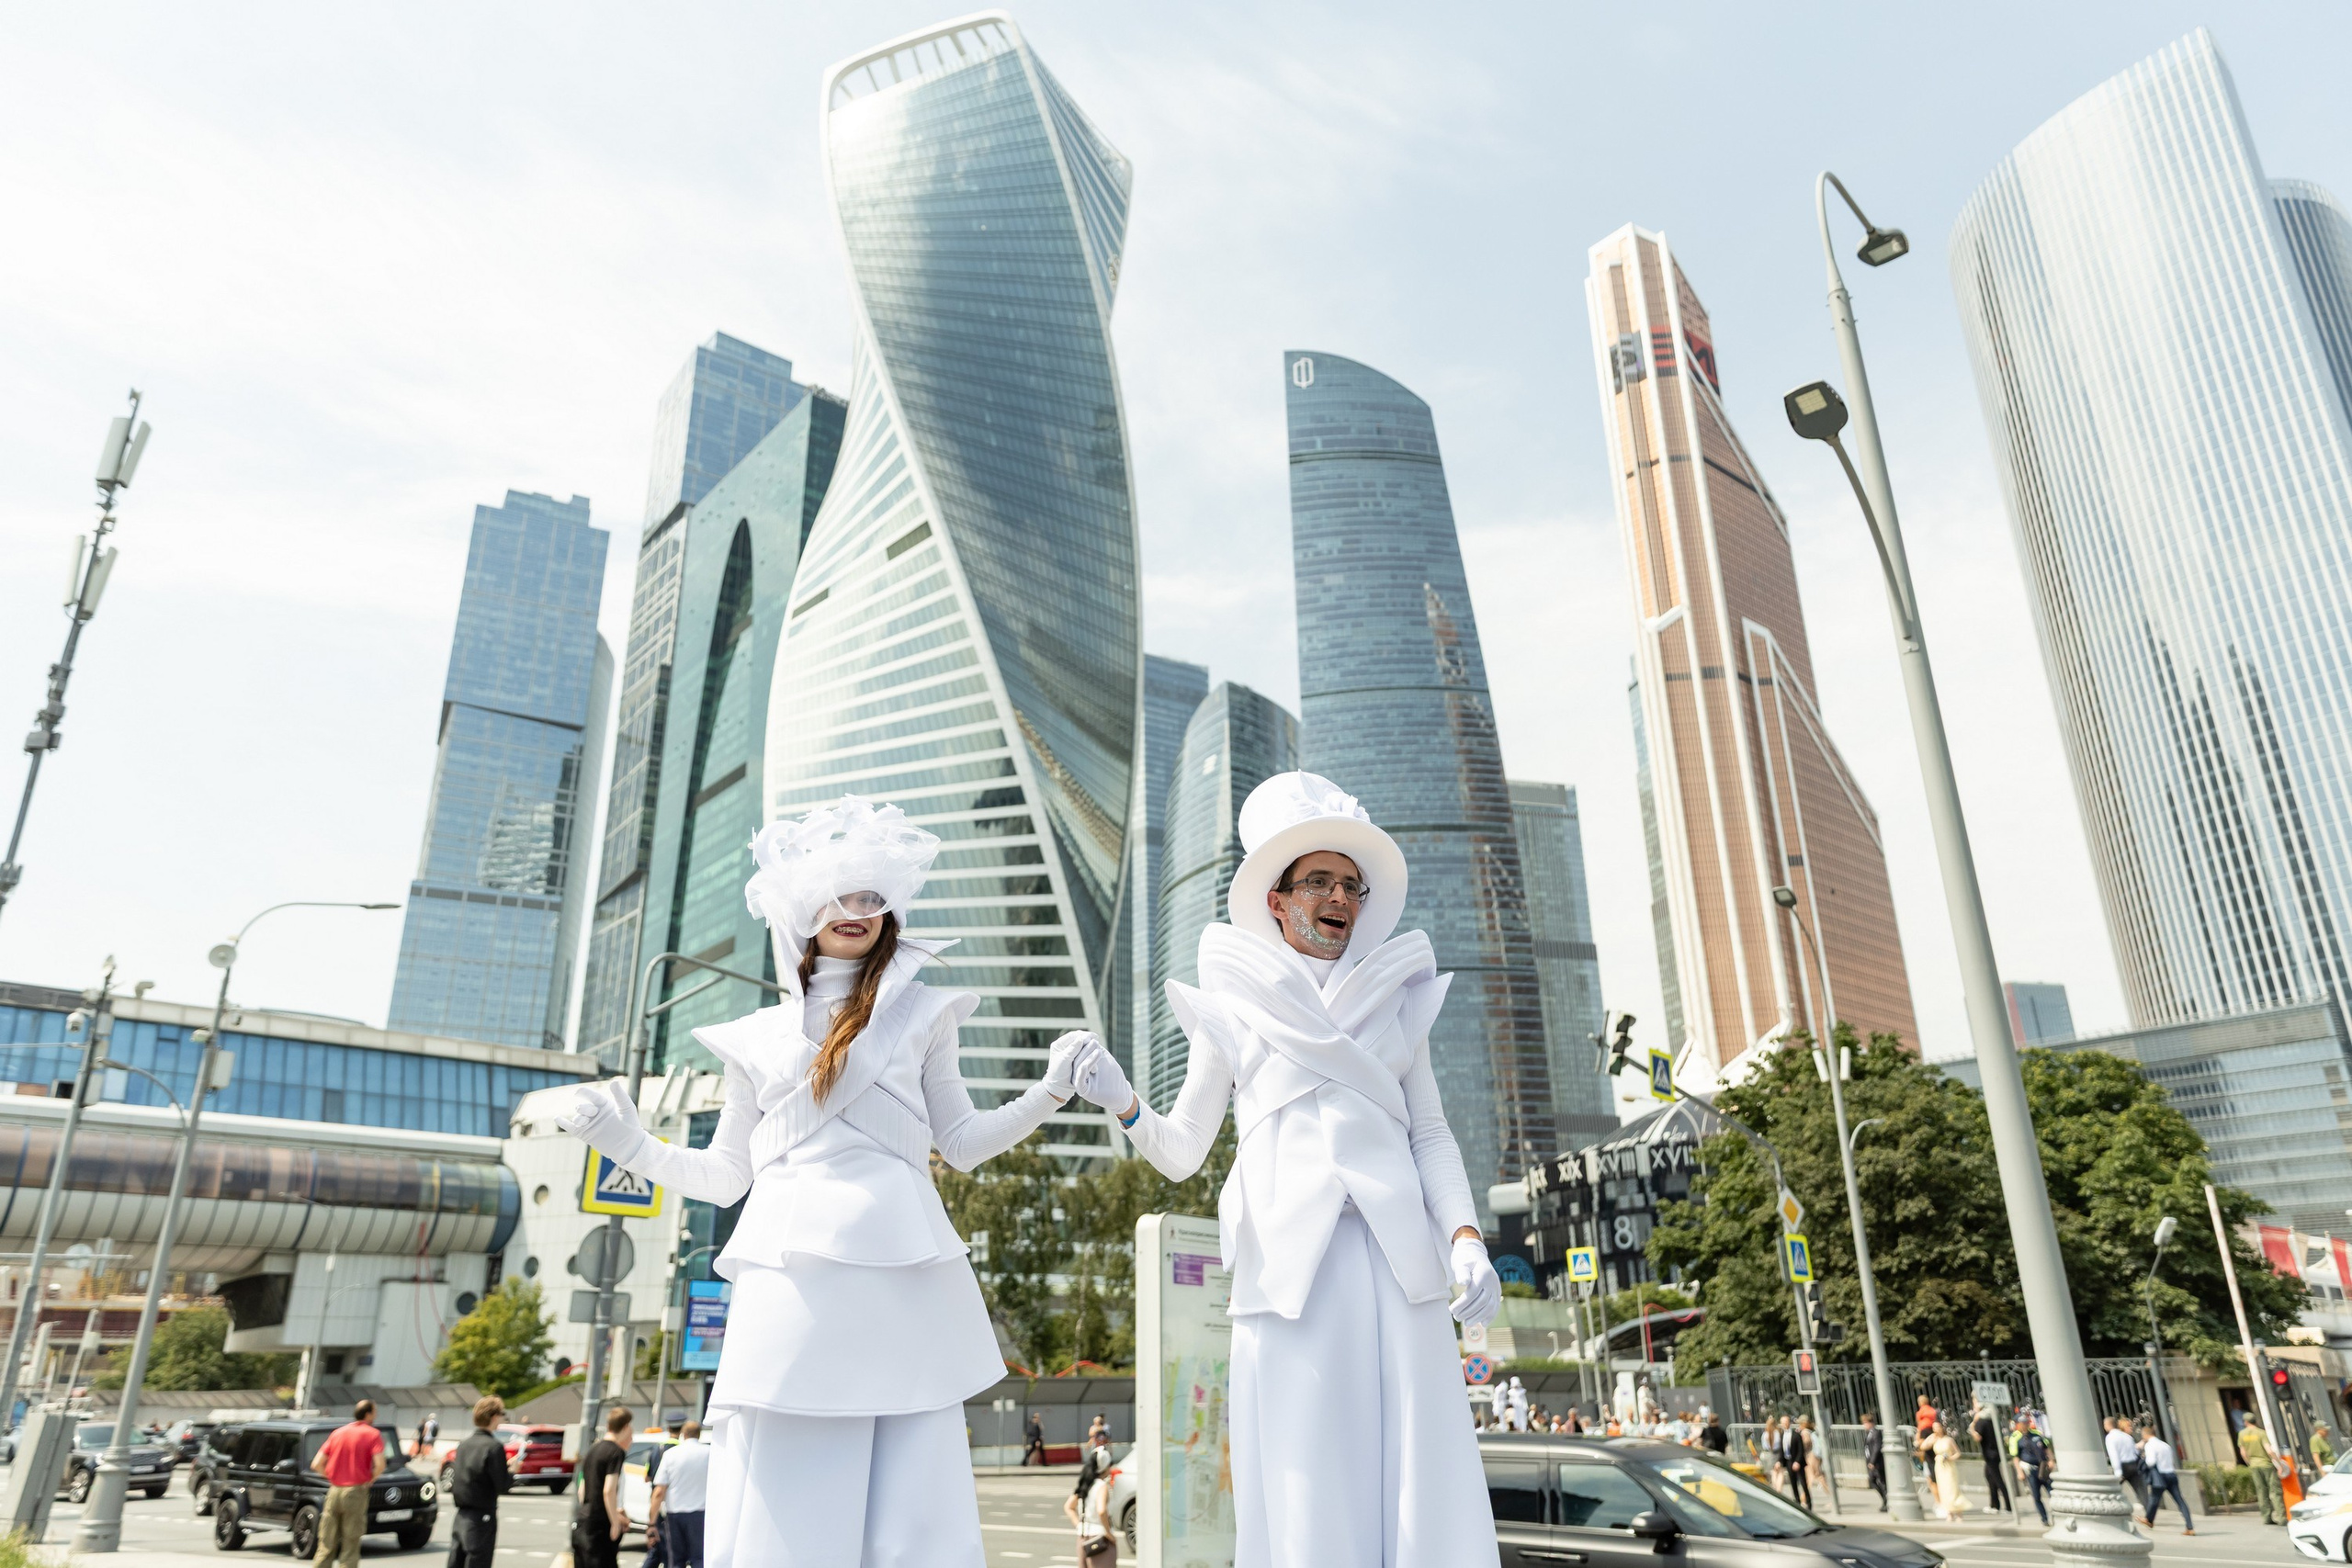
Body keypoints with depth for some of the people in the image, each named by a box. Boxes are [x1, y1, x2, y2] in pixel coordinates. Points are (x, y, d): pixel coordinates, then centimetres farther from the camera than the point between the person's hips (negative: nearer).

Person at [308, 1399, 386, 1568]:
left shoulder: (337, 1433, 12)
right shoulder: (373, 1434, -4)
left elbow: (316, 1465, 7)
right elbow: (379, 1465, -16)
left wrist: (332, 1477, 17)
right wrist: (370, 1480, 3)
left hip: (334, 1491, 4)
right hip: (355, 1492, -4)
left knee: (326, 1544, 11)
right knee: (350, 1546, 3)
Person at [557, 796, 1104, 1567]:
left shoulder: (918, 1013, 13)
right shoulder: (757, 1035, 16)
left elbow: (962, 1142, 13)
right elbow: (726, 1176, 21)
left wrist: (1048, 1092, 1)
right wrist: (631, 1145, 10)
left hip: (902, 1281, -1)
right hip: (791, 1288, 1)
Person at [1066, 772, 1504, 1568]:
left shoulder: (1396, 997, 18)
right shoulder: (1233, 1007, 12)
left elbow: (1432, 1136, 13)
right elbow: (1182, 1152, 12)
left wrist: (1466, 1238, -4)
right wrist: (1127, 1108, -8)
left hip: (1399, 1262, 2)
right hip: (1288, 1261, -1)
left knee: (1421, 1483, -3)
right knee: (1306, 1492, -4)